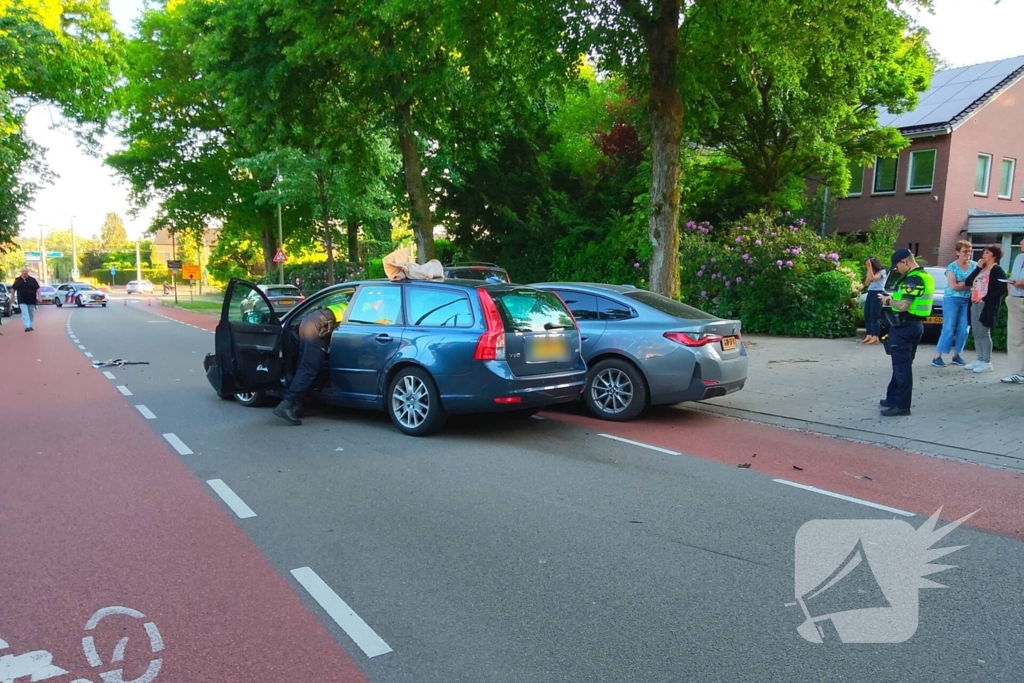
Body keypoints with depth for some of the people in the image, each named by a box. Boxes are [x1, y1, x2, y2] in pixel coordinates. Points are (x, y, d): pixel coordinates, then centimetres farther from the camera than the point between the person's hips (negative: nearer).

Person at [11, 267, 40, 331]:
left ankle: (30, 326, 22)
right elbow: (13, 288, 13)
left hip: (31, 300, 1)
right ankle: (27, 326, -20)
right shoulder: (18, 280, 3)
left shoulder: (32, 280, 0)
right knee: (25, 313, -13)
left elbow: (37, 288, 0)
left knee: (31, 313, 10)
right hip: (22, 300, -1)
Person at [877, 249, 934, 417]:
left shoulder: (913, 279, -19)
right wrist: (894, 297, 9)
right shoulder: (924, 276, 14)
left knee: (901, 366, -5)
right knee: (902, 365, 17)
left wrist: (888, 301, -8)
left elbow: (903, 306, -25)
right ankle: (893, 398, 27)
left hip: (904, 325, -11)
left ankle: (902, 405, -1)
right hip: (914, 324, 11)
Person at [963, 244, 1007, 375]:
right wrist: (978, 268, 4)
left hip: (987, 305, -8)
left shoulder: (997, 270, -5)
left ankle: (987, 363, -4)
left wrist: (986, 299, -16)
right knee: (976, 333, 9)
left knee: (984, 333, -8)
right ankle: (980, 360, 16)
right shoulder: (982, 269, 19)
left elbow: (1003, 289, -14)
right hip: (975, 304, 8)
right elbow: (968, 282, 10)